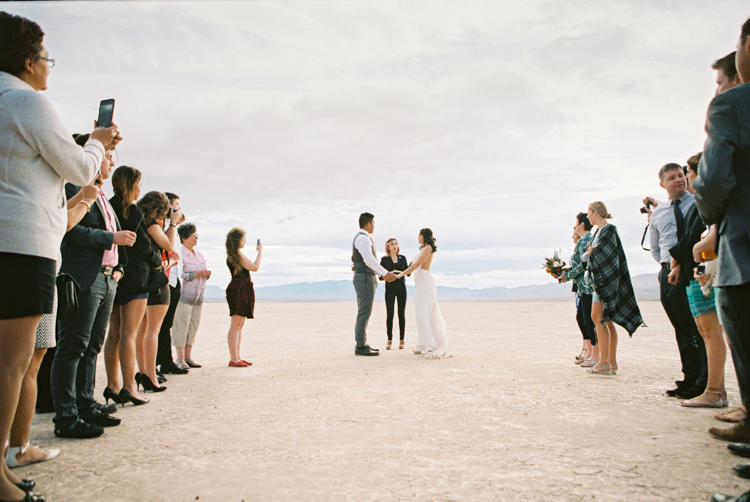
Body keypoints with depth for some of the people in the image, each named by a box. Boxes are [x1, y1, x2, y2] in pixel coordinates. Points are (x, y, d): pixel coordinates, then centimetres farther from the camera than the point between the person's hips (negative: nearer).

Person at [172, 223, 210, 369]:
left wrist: (206, 274, 3)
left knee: (193, 327, 9)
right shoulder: (180, 254, -8)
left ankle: (188, 357, 17)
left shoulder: (199, 255, 17)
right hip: (184, 297, -7)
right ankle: (180, 360, 3)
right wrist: (196, 275, -19)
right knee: (181, 327, -4)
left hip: (198, 297, 8)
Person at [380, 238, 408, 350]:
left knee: (402, 314, 2)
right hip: (390, 288, -2)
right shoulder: (384, 259, 5)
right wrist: (389, 274, -16)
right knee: (389, 314, -5)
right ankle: (389, 340, 2)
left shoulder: (402, 258, 12)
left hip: (401, 287, 2)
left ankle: (401, 340, 8)